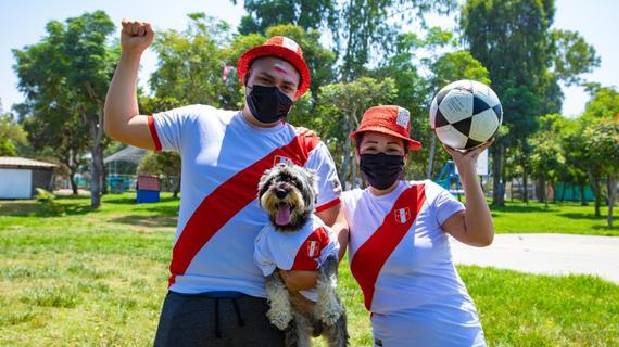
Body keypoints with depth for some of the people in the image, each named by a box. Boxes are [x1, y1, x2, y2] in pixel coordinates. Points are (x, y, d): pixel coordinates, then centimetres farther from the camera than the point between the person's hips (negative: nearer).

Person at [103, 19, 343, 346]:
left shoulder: (309, 149, 2)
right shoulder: (198, 123, 5)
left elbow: (336, 219, 5)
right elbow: (119, 126, 10)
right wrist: (131, 53, 8)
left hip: (265, 306, 0)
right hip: (189, 299, 1)